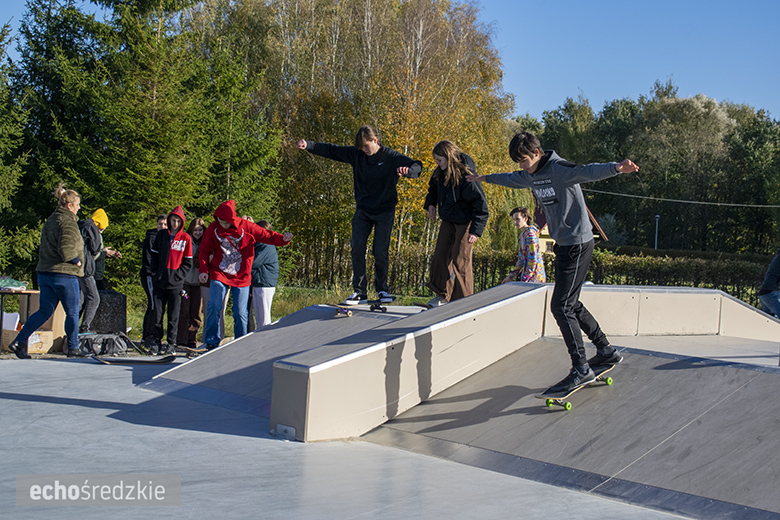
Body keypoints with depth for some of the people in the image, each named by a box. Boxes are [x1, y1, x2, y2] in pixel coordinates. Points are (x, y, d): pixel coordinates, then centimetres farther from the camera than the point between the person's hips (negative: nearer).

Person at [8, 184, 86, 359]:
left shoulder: (50, 221, 15)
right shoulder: (68, 222, -14)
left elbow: (43, 249, 19)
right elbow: (66, 249, -25)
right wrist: (77, 261, -9)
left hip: (45, 272, 8)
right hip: (64, 274, -8)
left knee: (44, 311, 11)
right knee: (72, 313, 5)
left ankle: (19, 341, 2)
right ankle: (73, 348, 13)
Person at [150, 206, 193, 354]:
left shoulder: (186, 238, 2)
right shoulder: (161, 235, 10)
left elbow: (188, 262, 4)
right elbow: (154, 256, 14)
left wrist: (178, 275, -8)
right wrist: (155, 274, 3)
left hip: (176, 283, -2)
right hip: (160, 282, 2)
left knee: (173, 315, 2)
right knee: (158, 313, 4)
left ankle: (171, 343, 9)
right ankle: (157, 341, 13)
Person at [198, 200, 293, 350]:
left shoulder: (246, 227, -8)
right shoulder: (213, 228, -4)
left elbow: (267, 236, -3)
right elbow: (204, 251, 6)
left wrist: (283, 239, -22)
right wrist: (203, 269, -7)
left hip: (241, 277, 0)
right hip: (219, 274, 1)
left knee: (240, 312, 0)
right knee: (214, 307, -13)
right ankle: (212, 342, 0)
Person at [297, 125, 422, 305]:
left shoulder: (391, 157, -9)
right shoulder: (356, 154, 1)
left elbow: (417, 166, -15)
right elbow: (331, 150, 5)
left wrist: (408, 171, -38)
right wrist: (308, 145, -6)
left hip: (385, 211, -3)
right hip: (362, 210, 3)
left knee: (380, 252, -6)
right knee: (357, 249, -8)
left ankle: (382, 290, 14)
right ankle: (359, 292, -1)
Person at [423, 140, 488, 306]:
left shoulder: (466, 176, -24)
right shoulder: (440, 173, -2)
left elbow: (481, 204, -20)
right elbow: (433, 188, 21)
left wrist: (476, 230, -23)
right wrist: (431, 204, 1)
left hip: (465, 222, -8)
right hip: (448, 221, 8)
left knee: (460, 261, -7)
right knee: (440, 257, 10)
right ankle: (442, 295, 25)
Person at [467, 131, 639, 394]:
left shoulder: (559, 169, -17)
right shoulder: (530, 175, 10)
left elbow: (589, 171, -35)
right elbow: (510, 179, 32)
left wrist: (617, 168, -54)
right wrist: (485, 178, 47)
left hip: (578, 245, -10)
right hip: (564, 245, 10)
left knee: (561, 306, -12)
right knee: (570, 304, 16)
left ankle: (581, 369, -6)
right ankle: (606, 350, 30)